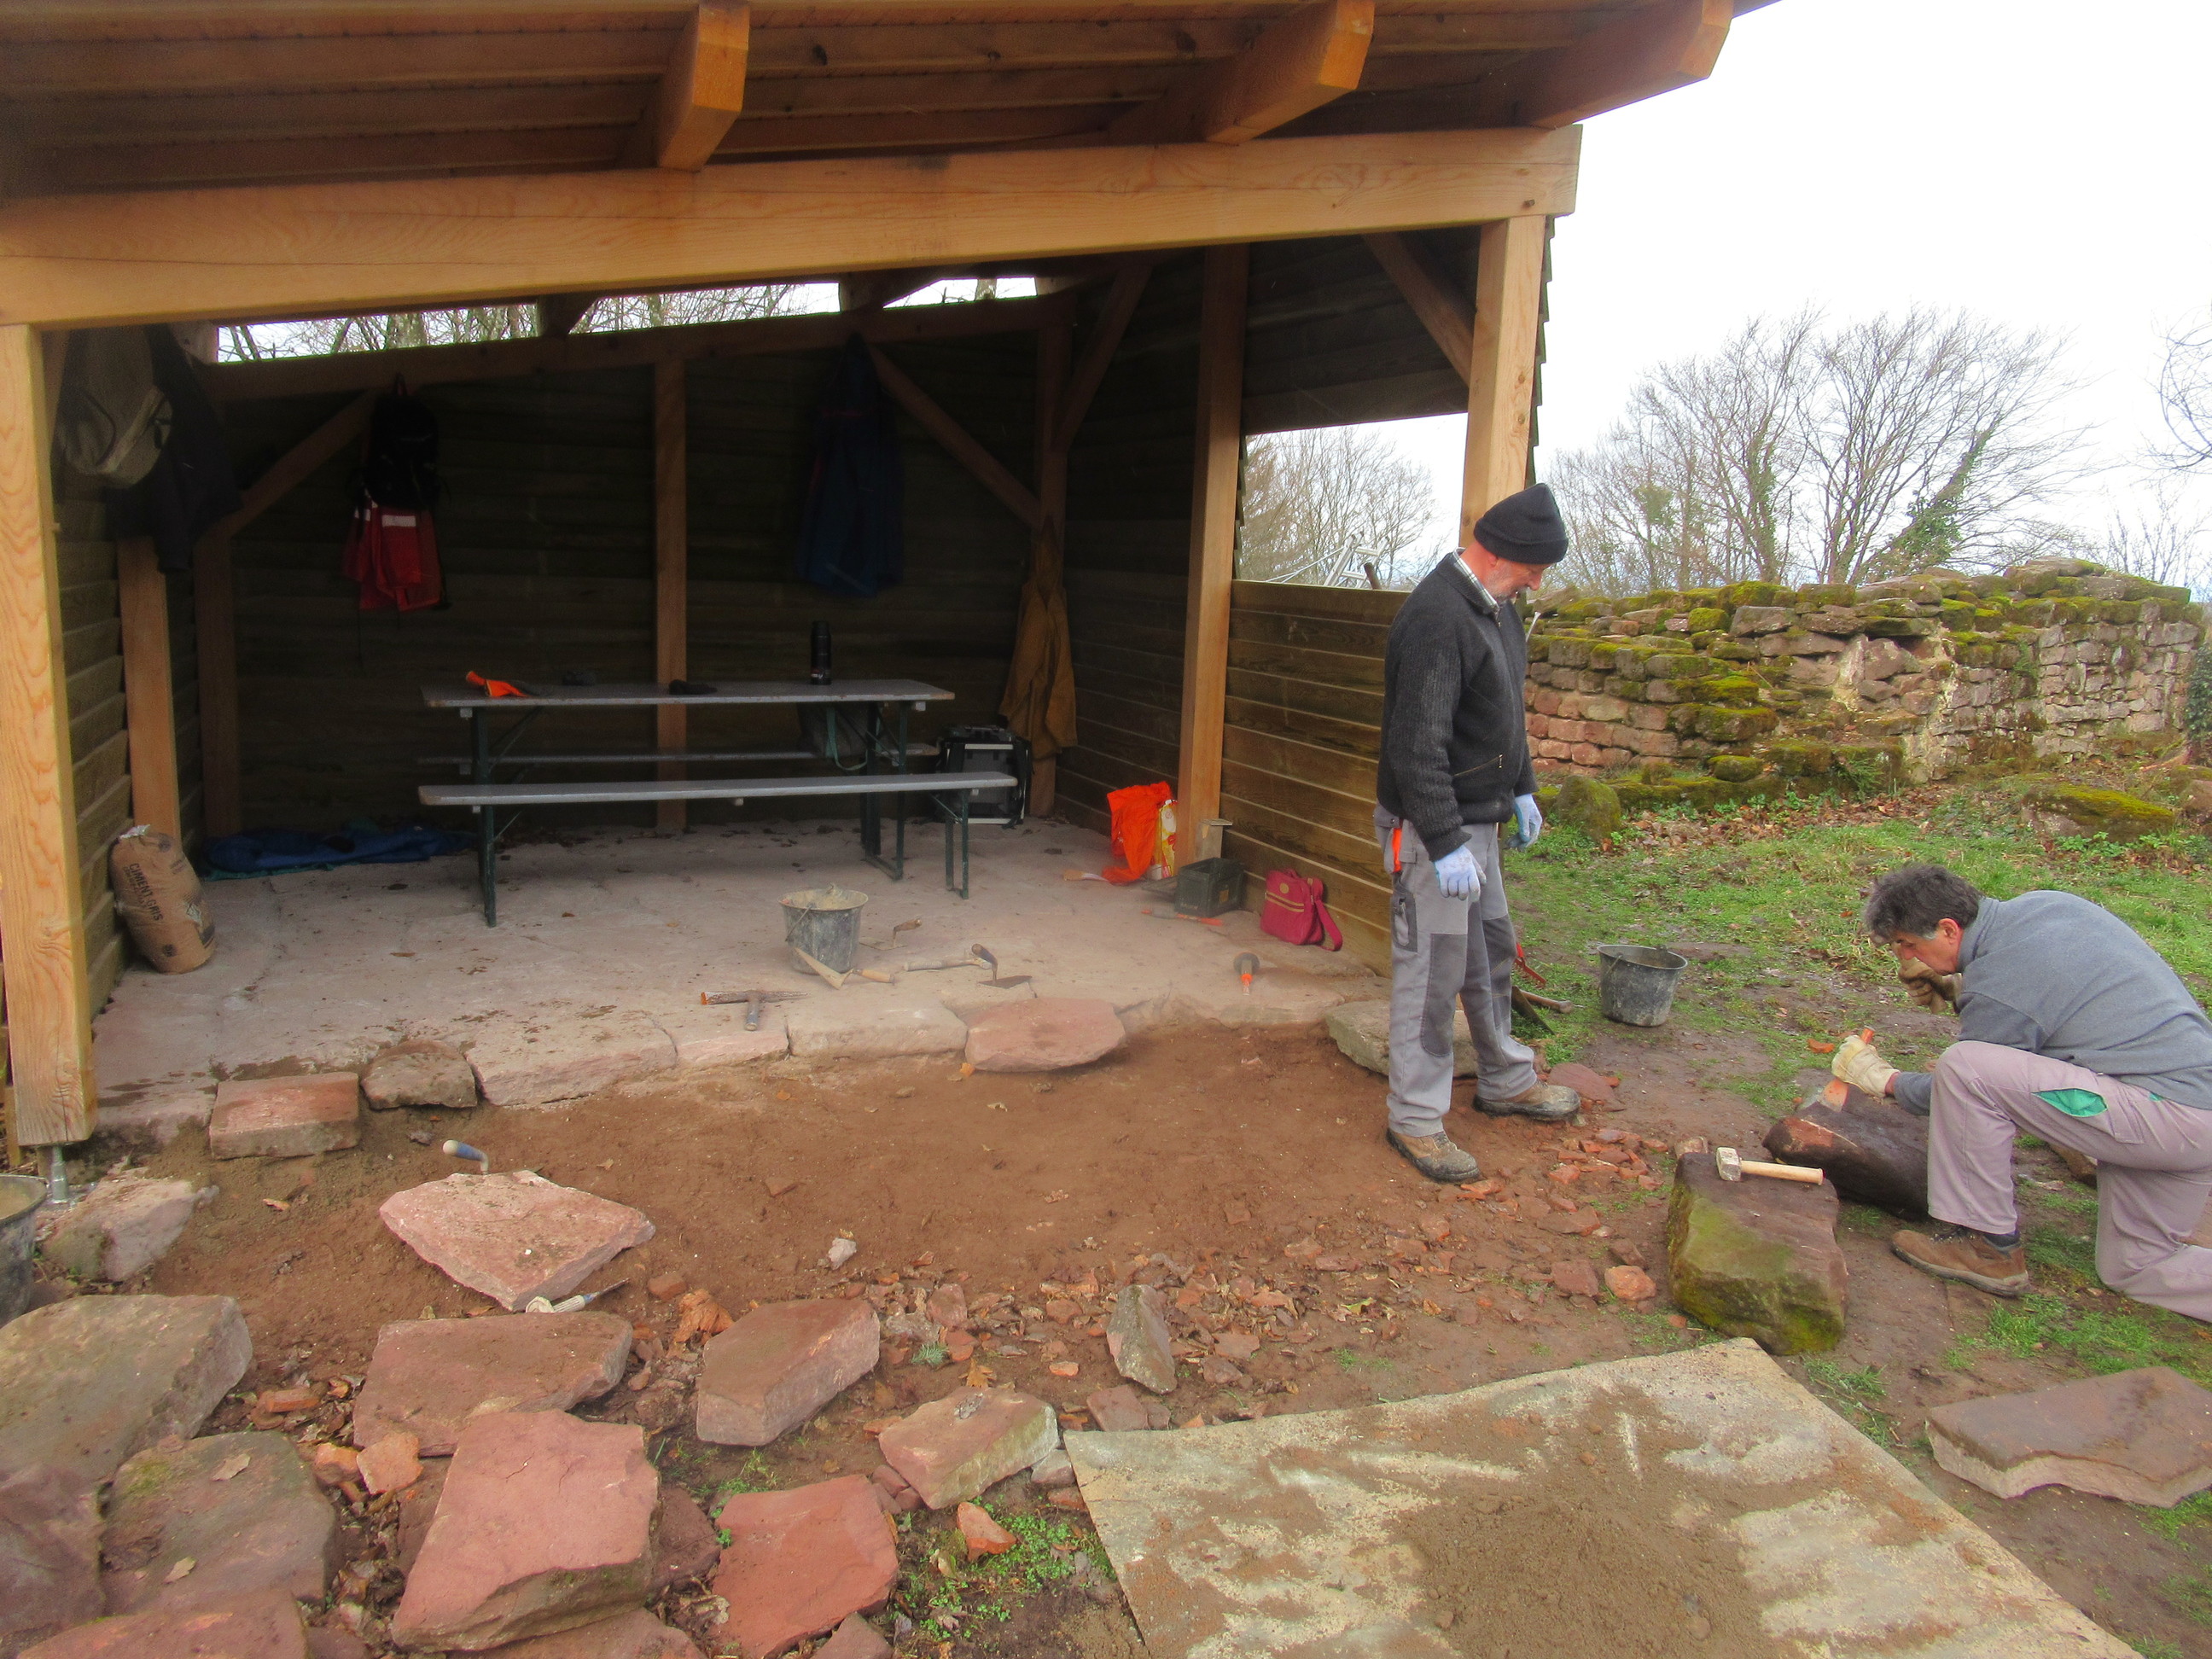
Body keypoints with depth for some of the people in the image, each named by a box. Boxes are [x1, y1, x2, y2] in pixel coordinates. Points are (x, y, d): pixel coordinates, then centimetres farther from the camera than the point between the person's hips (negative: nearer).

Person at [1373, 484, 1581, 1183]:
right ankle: (1415, 1118, 11)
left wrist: (1521, 789, 24)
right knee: (1433, 972, -2)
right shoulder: (1438, 617, -24)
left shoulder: (1495, 607, 8)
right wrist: (1446, 844, -27)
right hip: (1432, 827, -10)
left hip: (1476, 818, 10)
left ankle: (1505, 1081, 38)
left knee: (1492, 953, 21)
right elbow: (1416, 746, -28)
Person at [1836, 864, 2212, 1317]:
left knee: (1964, 1066, -20)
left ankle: (1988, 1244, -7)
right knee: (2132, 1269, 22)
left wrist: (1880, 1078, 11)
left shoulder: (1995, 987, -17)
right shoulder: (2045, 904, 8)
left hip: (2163, 1116, -10)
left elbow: (1962, 1090, -4)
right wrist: (1958, 988, 13)